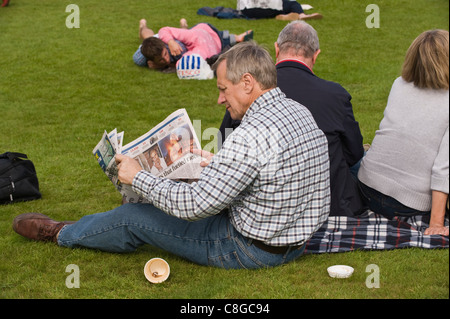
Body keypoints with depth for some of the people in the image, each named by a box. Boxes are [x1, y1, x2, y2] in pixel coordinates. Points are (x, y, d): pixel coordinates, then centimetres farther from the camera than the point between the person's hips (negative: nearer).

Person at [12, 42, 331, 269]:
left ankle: (62, 233, 32)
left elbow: (194, 207, -27)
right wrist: (216, 163, 23)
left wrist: (138, 177, -12)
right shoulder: (299, 111, -1)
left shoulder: (251, 136, -30)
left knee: (134, 217, 9)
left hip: (250, 249, -8)